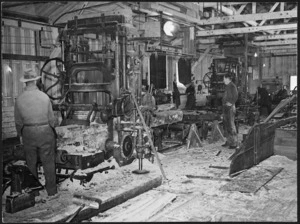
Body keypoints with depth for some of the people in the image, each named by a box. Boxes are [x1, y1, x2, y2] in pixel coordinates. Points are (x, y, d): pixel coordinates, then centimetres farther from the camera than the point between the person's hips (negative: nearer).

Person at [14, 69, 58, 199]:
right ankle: (51, 192, 11)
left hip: (28, 133, 2)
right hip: (45, 131, -1)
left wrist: (20, 135, 17)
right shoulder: (44, 97, -9)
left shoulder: (19, 99, -5)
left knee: (31, 163, 16)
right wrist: (51, 131, 13)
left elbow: (18, 121, 3)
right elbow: (51, 118, -2)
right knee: (48, 162, 6)